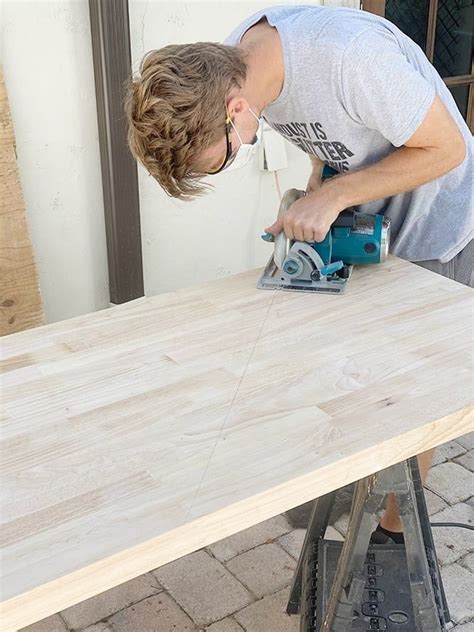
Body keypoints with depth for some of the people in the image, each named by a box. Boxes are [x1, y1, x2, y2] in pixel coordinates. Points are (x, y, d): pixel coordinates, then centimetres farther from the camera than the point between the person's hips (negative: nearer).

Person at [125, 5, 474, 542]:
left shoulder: (351, 55, -39)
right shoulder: (234, 62, -15)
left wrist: (331, 195, -30)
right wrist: (316, 189, -12)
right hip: (360, 223, 6)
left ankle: (396, 531, 25)